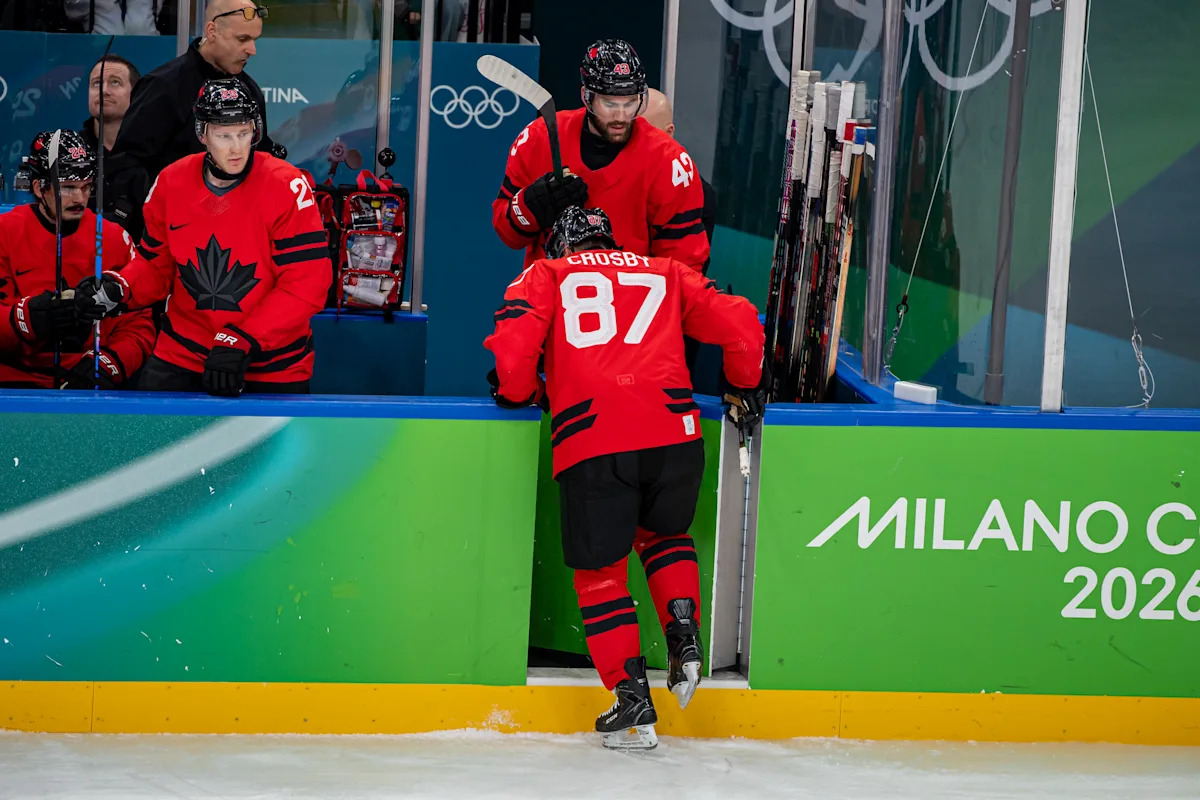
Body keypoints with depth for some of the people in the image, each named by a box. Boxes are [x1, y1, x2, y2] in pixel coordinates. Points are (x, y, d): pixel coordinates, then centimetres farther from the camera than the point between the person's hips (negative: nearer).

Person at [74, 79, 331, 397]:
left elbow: (307, 283, -18)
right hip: (184, 354, 3)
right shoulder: (171, 183, -2)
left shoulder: (287, 188, -15)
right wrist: (116, 290, -11)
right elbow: (156, 265, 10)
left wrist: (242, 343, -24)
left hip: (271, 366, -3)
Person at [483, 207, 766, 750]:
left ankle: (633, 696, 4)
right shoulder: (663, 273, 26)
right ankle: (683, 637, 11)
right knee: (663, 533, 30)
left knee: (598, 568, 12)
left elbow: (513, 345, 2)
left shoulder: (544, 276, 19)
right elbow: (739, 323, 17)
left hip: (591, 439, -3)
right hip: (672, 430, 3)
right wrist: (746, 388, 33)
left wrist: (521, 395, 21)